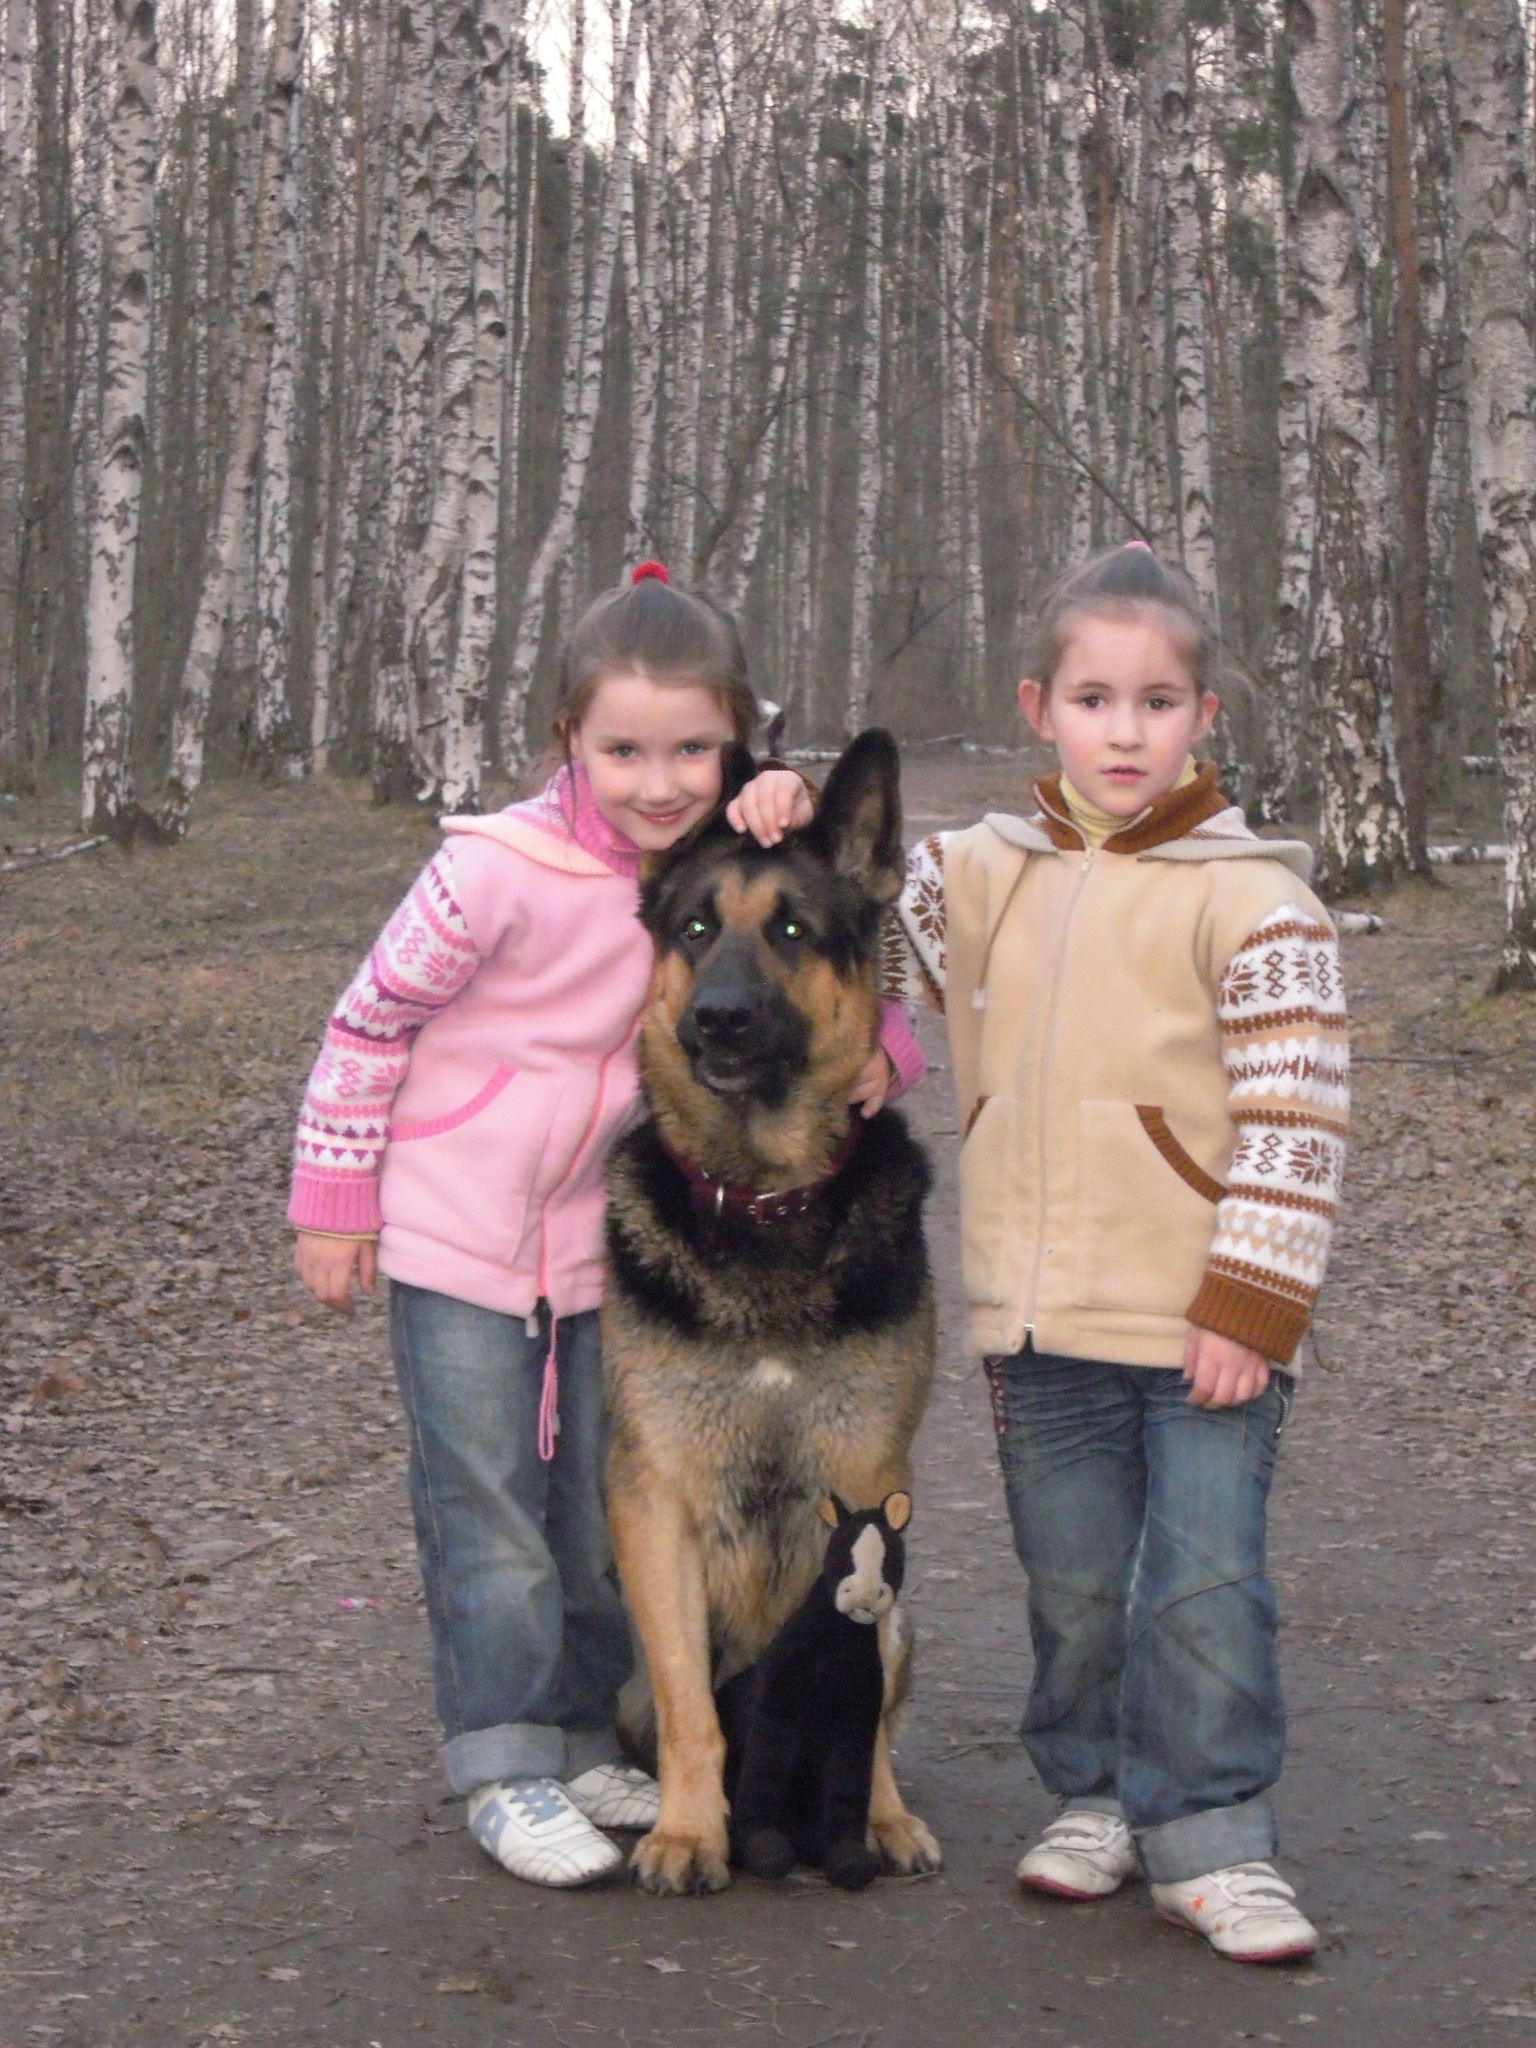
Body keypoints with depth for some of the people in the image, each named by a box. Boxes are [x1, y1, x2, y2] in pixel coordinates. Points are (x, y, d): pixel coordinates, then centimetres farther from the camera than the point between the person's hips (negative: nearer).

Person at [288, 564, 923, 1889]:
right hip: (456, 1233, -5)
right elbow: (370, 1024, -10)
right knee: (487, 1507, -2)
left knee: (605, 1505, 13)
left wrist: (880, 1043, -17)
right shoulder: (500, 869, -20)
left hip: (607, 1234, 5)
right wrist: (333, 1203, -7)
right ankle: (504, 1770, 7)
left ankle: (580, 1741, 28)